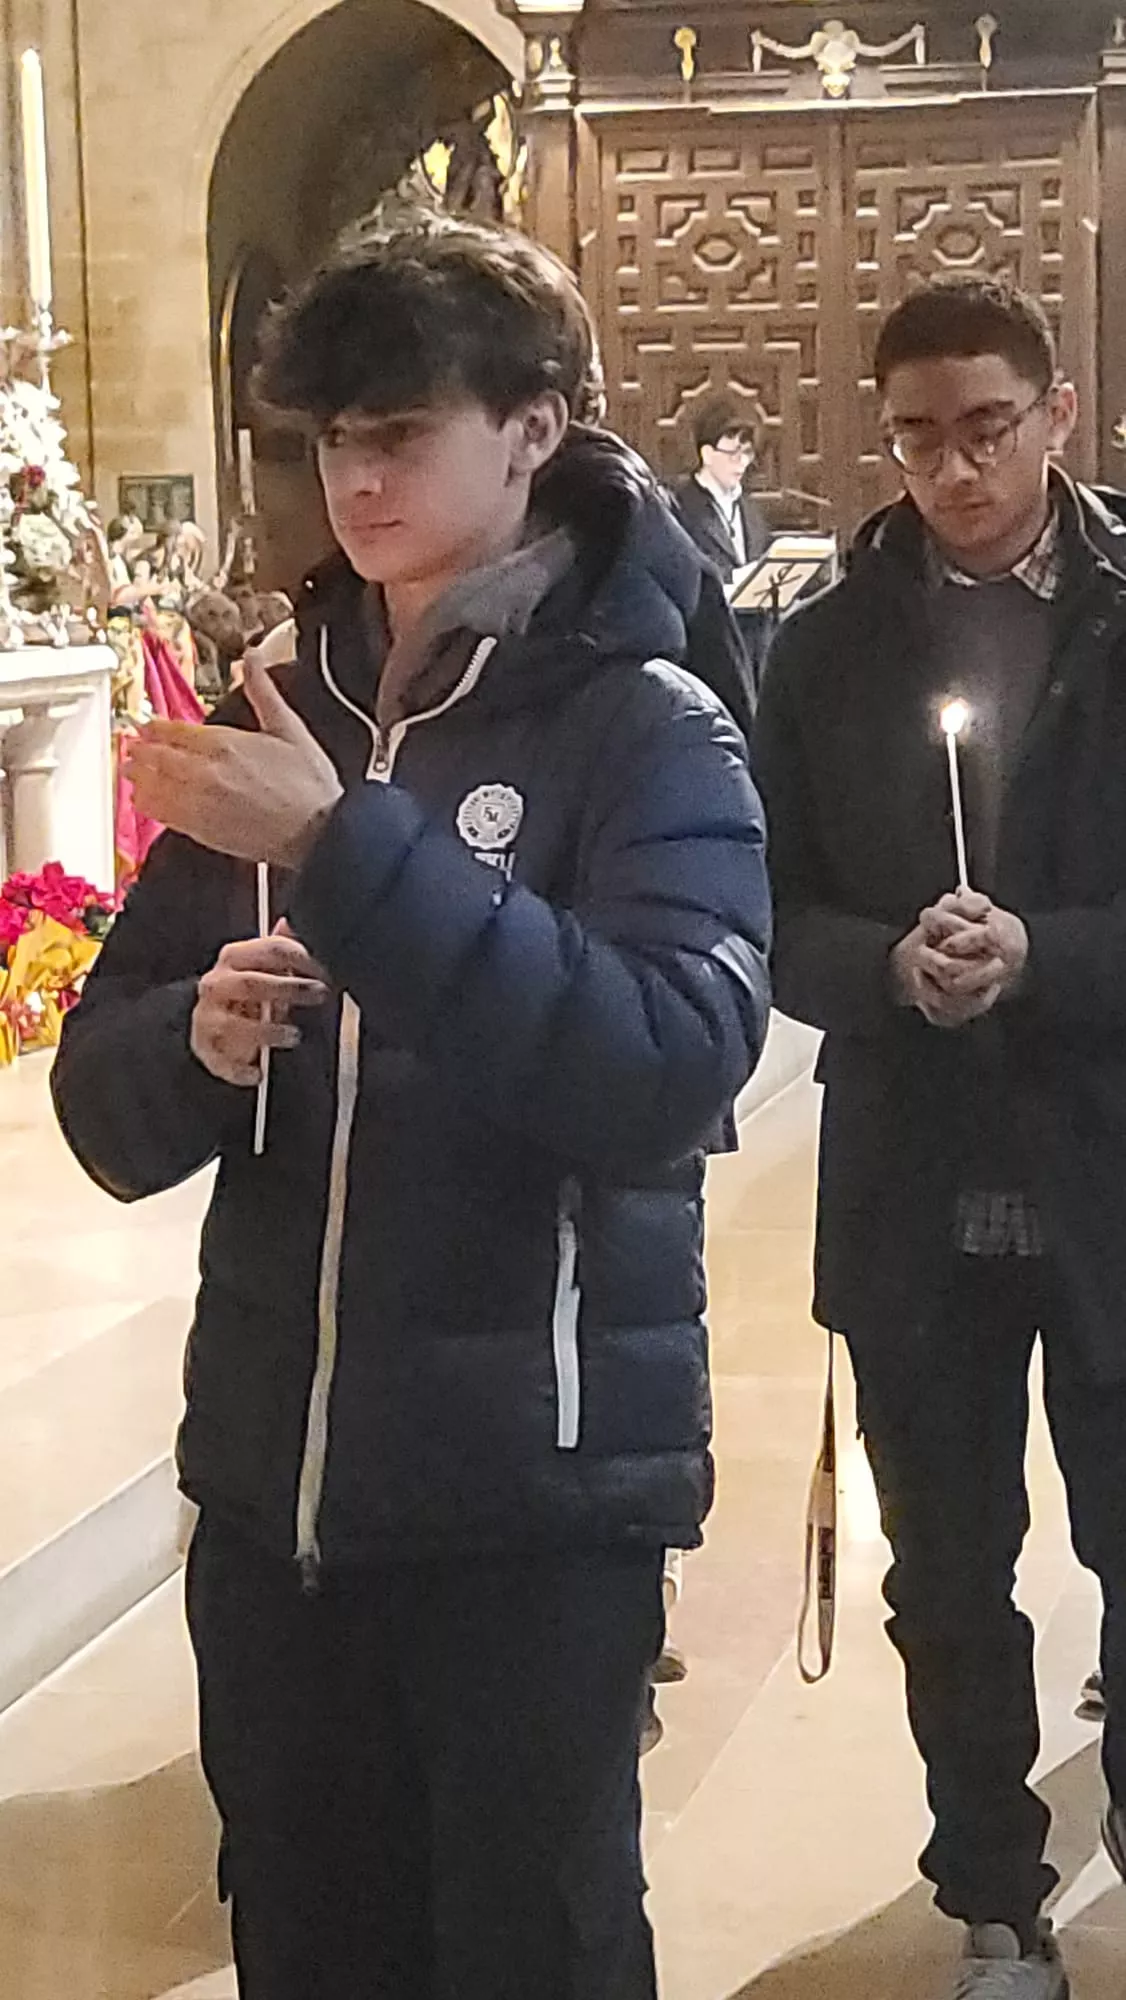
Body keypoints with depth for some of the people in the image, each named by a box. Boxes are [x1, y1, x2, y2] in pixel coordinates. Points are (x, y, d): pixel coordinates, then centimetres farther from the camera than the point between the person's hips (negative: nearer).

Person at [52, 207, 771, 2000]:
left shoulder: (643, 726, -7)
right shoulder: (281, 719, 8)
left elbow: (672, 1069, -25)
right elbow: (110, 1109, 8)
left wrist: (350, 851, -27)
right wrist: (198, 1044, -14)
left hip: (535, 1492, -5)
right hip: (270, 1480, 5)